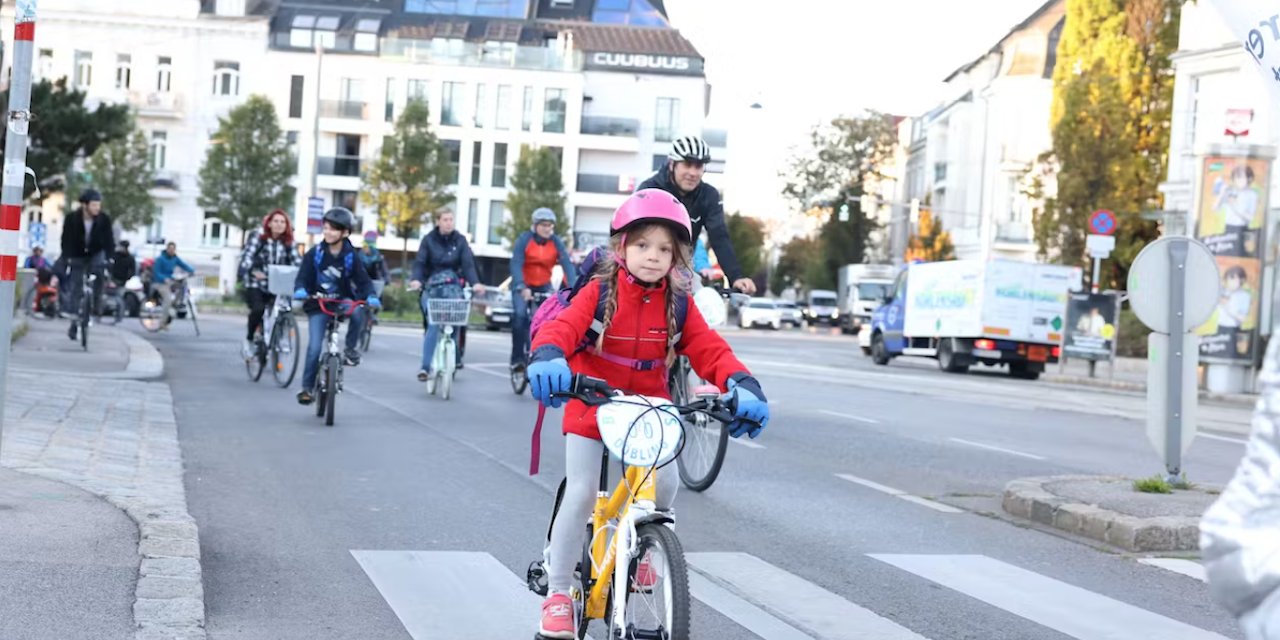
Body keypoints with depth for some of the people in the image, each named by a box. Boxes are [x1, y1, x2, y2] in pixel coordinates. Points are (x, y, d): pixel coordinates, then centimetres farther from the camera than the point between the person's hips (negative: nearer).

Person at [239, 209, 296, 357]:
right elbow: (247, 257, -17)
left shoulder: (288, 244, 5)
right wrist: (253, 271, -36)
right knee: (258, 310, -27)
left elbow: (296, 262, -3)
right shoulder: (257, 239, -5)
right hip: (256, 285, -4)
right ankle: (249, 339, -1)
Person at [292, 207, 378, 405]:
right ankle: (307, 388, -1)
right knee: (314, 346, -13)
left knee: (356, 311, -35)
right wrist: (300, 290, -31)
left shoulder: (350, 256, -3)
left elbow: (362, 280, -6)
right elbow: (303, 277, -7)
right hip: (318, 305, 0)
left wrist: (371, 296, -27)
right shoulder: (314, 253, -5)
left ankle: (350, 349, -13)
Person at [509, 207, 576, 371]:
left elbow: (567, 264, -19)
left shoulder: (556, 242, -10)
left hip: (544, 286, 3)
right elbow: (516, 264, -26)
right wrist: (522, 288, -41)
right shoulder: (524, 240, -17)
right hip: (523, 286, -3)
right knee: (520, 315, -21)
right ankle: (517, 357, -14)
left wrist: (572, 288, -35)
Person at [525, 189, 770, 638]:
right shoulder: (599, 294, -12)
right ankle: (558, 594, 3)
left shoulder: (678, 305, -5)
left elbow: (710, 350, -14)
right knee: (580, 494, -9)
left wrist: (742, 384, -34)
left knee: (666, 482, -16)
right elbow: (562, 328, -26)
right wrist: (547, 358, -50)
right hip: (591, 406, -2)